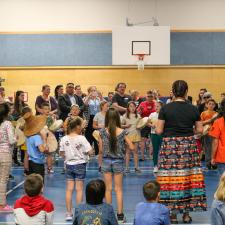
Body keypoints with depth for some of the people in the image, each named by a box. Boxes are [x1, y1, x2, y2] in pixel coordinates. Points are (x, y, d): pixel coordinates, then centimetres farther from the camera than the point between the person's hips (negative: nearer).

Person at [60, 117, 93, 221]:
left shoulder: (64, 139, -3)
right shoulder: (81, 138, -15)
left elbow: (62, 153, 3)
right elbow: (90, 152, -16)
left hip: (69, 165, 3)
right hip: (80, 165, -3)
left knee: (69, 189, 6)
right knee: (79, 189, 5)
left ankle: (69, 213, 8)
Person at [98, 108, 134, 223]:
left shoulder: (102, 132, -8)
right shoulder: (122, 132, -10)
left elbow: (100, 150, -4)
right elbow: (132, 147, -6)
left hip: (106, 161, 1)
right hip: (118, 161, 0)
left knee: (108, 188, 10)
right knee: (118, 189, 7)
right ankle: (120, 214, 8)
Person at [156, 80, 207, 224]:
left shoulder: (165, 109, -6)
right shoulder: (193, 109, -1)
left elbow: (159, 131, -6)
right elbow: (200, 130, 5)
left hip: (170, 146, -1)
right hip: (189, 145, 2)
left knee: (171, 180, 4)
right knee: (189, 178, 9)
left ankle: (173, 214, 7)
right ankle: (186, 214, 13)